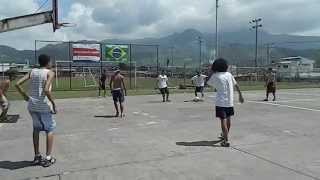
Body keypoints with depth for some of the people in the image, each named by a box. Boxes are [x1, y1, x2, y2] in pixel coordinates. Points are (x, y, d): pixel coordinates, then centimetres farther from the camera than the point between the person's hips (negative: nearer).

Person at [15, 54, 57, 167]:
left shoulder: (32, 71, 8)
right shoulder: (50, 73, -7)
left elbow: (17, 84, 2)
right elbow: (46, 90, -22)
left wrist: (25, 96, 13)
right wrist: (53, 103, -13)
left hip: (32, 105, 5)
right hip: (44, 106, -5)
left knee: (36, 129, 21)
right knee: (50, 130, 10)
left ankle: (37, 156, 26)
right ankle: (48, 158, 9)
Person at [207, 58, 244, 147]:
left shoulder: (215, 76, -10)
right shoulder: (229, 74, 4)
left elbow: (208, 82, 6)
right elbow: (236, 85, 8)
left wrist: (211, 72, 11)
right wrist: (240, 95, 17)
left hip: (221, 102, -5)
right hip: (230, 101, 5)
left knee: (223, 120, -5)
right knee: (228, 119, 20)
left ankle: (226, 140, -10)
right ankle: (225, 135, 39)